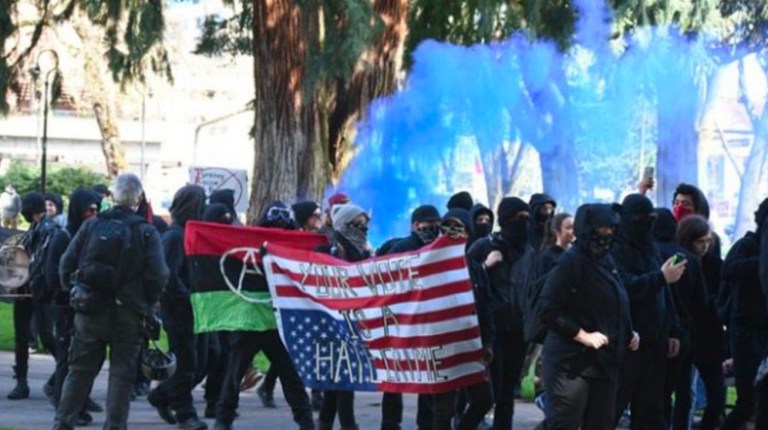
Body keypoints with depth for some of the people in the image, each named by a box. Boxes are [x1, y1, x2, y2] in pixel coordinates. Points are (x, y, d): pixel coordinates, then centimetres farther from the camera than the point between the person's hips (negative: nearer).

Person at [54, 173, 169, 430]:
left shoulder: (92, 225, 1)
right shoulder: (146, 233, -6)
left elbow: (67, 263, 1)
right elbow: (157, 275, -12)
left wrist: (74, 292, 14)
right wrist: (149, 303, 4)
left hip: (90, 308, 3)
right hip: (128, 312, -2)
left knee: (80, 368, 11)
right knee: (122, 372, 5)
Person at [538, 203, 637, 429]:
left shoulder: (606, 261, 13)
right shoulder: (570, 261, -12)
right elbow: (549, 310, -19)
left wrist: (628, 333, 8)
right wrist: (584, 336, -20)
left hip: (604, 361, 9)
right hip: (571, 362, -9)